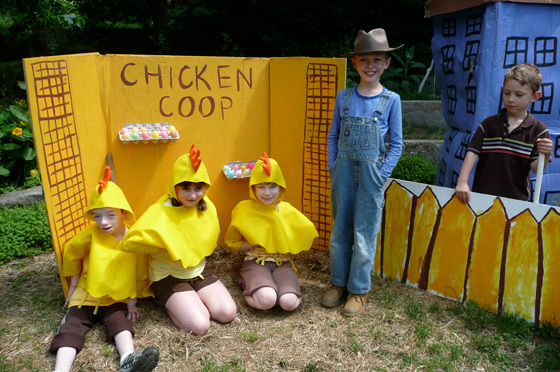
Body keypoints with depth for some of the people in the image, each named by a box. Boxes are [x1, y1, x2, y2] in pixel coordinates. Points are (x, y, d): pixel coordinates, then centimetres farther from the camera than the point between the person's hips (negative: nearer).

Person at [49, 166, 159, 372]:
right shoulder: (92, 233, -10)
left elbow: (140, 274, -2)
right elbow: (71, 251, 8)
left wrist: (132, 301, -2)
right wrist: (74, 284, 13)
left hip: (118, 298, -2)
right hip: (86, 295, 2)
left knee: (120, 321, -25)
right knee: (71, 327, -14)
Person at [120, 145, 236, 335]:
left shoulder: (206, 207, -3)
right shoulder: (160, 212, -22)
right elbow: (129, 242, -32)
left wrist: (196, 253, 1)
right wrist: (165, 247, -26)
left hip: (199, 270, 5)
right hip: (169, 277, -5)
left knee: (228, 313, -10)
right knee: (200, 325, -18)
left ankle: (193, 299, 13)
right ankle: (170, 304, 9)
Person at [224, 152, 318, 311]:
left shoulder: (287, 210, 4)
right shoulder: (244, 210, -2)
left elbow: (303, 238, 10)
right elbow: (232, 243, 4)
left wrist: (285, 244, -10)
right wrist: (256, 244, -11)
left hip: (283, 262, 2)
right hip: (255, 262, -1)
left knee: (290, 302, -27)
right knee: (266, 300, -31)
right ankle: (249, 285, 1)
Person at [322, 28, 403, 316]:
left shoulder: (391, 100, -2)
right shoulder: (344, 97, 4)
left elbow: (396, 144, 0)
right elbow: (333, 136, 10)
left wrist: (381, 174, -8)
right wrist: (332, 168, 2)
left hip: (371, 174, -2)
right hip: (344, 172, 3)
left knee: (364, 235, 5)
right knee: (339, 231, 11)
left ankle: (359, 289, 21)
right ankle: (339, 282, 29)